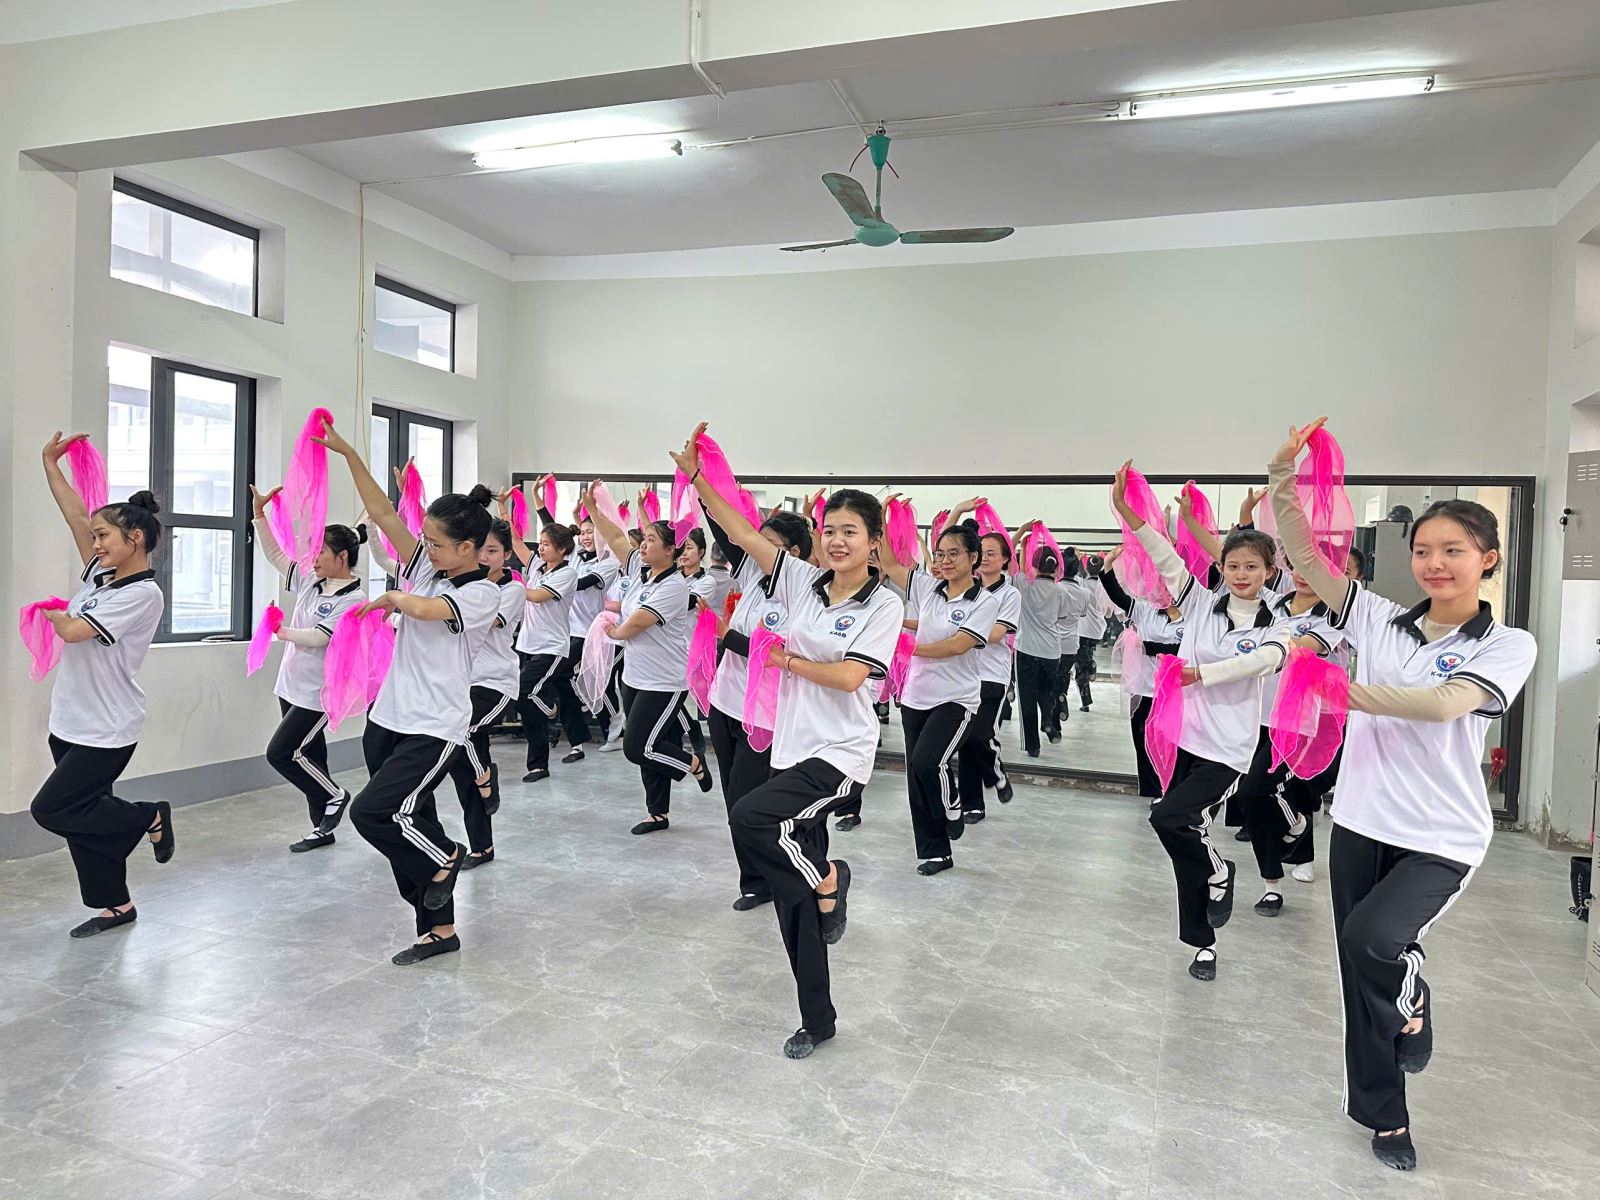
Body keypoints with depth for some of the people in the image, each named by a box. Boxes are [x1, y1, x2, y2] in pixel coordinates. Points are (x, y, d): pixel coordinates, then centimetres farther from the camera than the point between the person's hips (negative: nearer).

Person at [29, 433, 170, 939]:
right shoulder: (99, 574, 5)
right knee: (82, 813, 11)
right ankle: (114, 905, 22)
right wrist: (50, 463, 6)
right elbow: (75, 514, 7)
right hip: (70, 722, 8)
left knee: (51, 810, -8)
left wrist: (53, 613, -1)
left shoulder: (143, 594, -17)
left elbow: (74, 631, -21)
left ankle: (149, 817, 12)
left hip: (106, 731, -8)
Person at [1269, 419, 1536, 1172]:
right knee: (1360, 973, 11)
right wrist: (1283, 479, -16)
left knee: (1373, 939, -25)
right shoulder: (1382, 623, 3)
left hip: (1442, 838, -3)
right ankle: (1384, 1115, 32)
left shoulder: (1508, 645, -4)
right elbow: (1305, 559, -5)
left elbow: (1447, 702, -24)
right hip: (1361, 822, 3)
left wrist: (1351, 692, -30)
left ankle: (1413, 1010, 11)